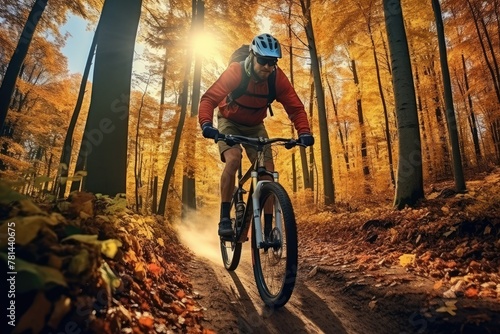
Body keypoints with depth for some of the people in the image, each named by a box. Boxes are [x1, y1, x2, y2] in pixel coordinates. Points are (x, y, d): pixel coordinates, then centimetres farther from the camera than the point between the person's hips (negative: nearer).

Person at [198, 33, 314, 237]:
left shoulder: (278, 78, -20)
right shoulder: (235, 72, -27)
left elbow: (295, 107, -19)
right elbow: (209, 98, -32)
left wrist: (304, 132, -37)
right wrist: (206, 124, -51)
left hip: (255, 126, 3)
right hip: (229, 122, -2)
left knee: (268, 171, -12)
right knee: (233, 159, -31)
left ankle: (268, 226, -1)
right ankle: (225, 219, -20)